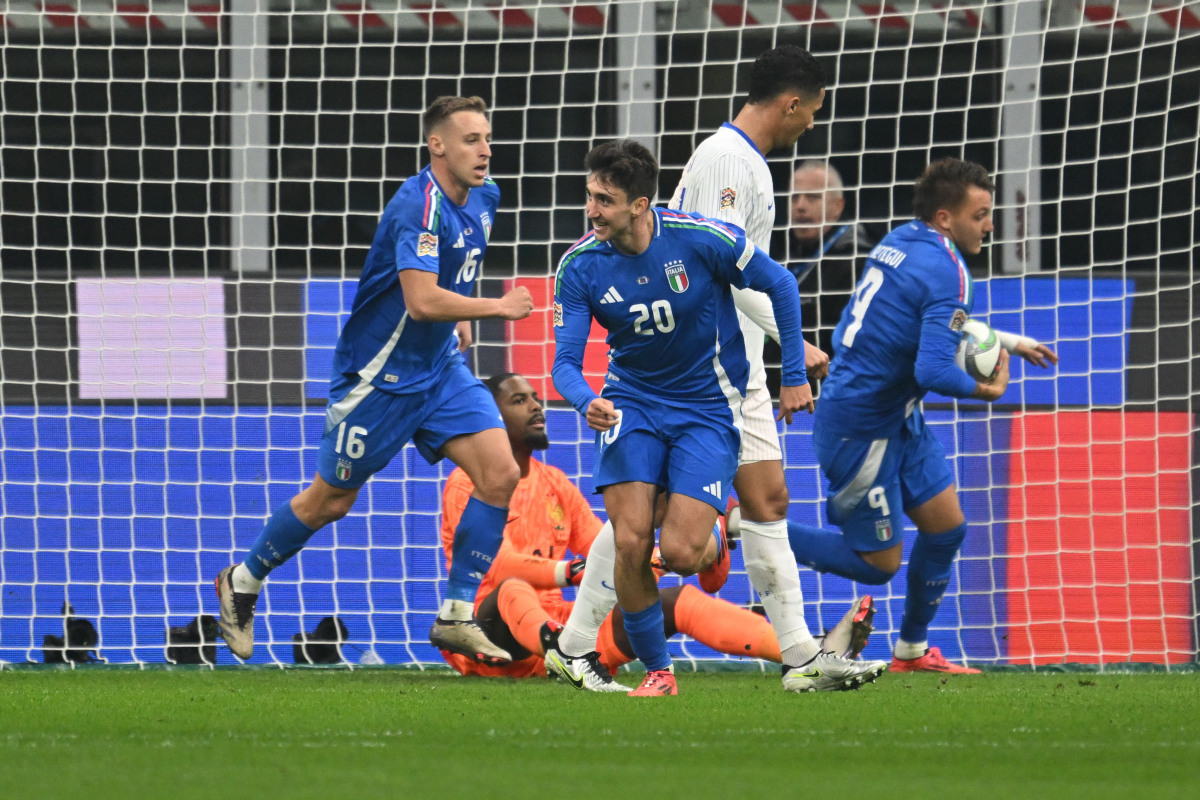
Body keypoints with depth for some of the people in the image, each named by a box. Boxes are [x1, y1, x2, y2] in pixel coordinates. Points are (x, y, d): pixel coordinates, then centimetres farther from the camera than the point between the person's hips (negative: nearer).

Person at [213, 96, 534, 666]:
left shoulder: (482, 200, 4)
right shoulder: (420, 206, -24)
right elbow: (422, 299, -34)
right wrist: (497, 308, -26)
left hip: (440, 368, 7)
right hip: (381, 376, -7)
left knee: (500, 473, -10)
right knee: (331, 500, 5)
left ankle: (456, 617, -3)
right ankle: (242, 583, 29)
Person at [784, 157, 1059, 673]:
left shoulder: (899, 243, 7)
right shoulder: (944, 271, -22)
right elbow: (934, 371, -29)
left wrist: (1002, 341, 23)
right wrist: (986, 391, -12)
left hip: (896, 420, 10)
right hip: (861, 430, -10)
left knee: (946, 525, 13)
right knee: (878, 564, 1)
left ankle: (913, 650, 27)